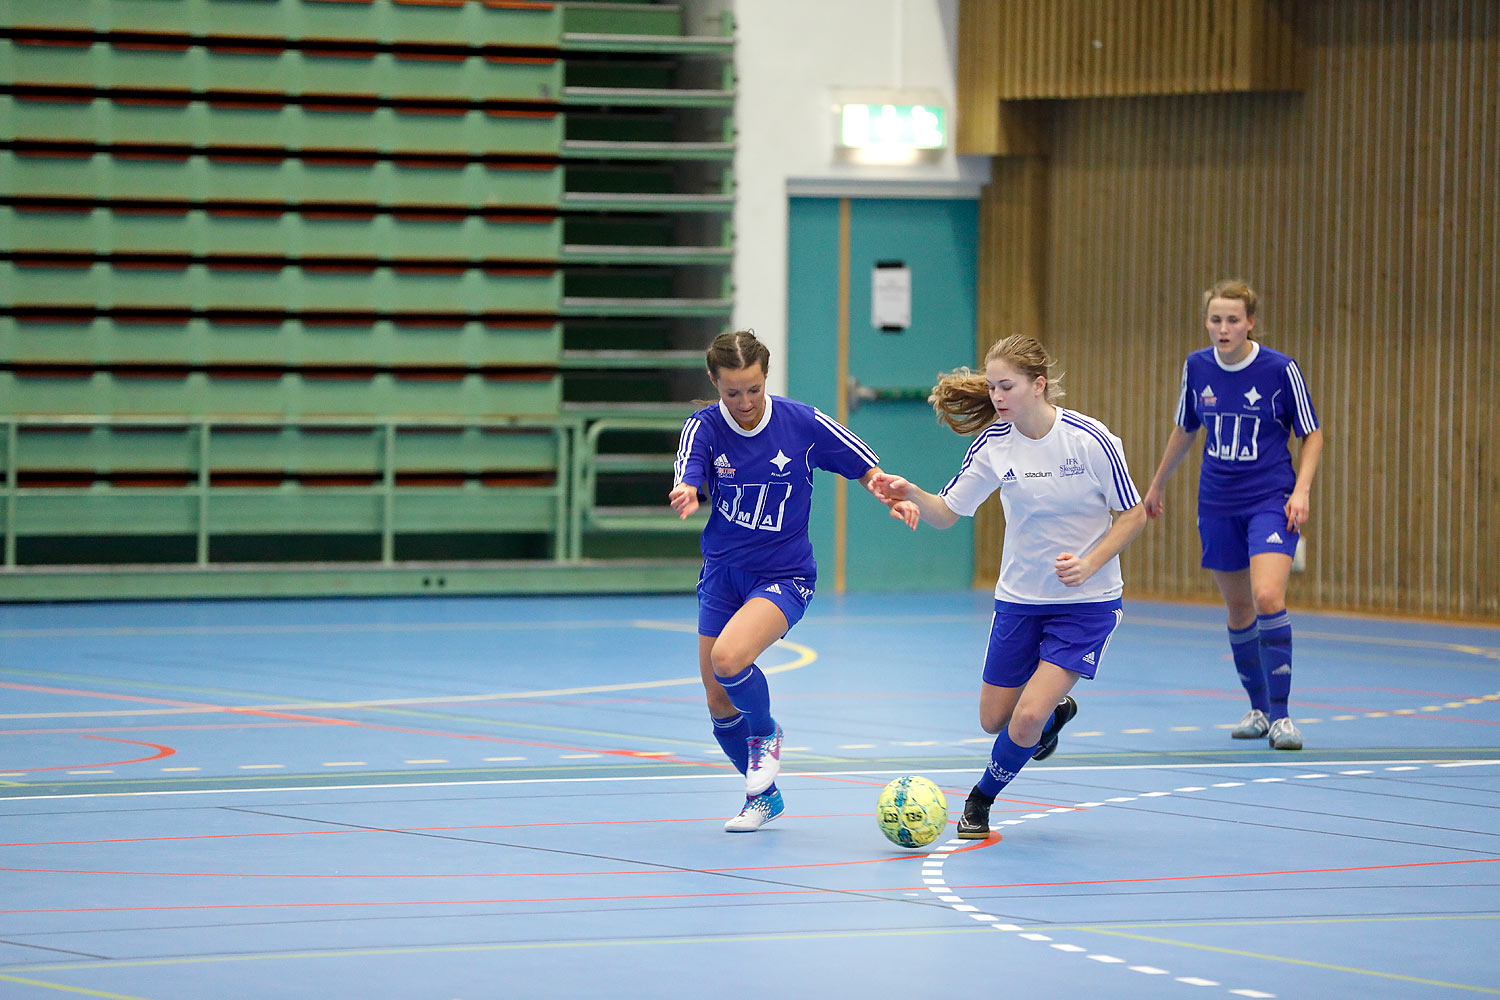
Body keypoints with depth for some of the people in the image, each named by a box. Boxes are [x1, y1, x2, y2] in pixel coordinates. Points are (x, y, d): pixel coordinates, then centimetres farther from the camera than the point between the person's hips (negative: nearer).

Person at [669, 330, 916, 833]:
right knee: (719, 705, 6)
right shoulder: (703, 427, -9)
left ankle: (765, 734, 3)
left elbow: (867, 470, 0)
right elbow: (686, 486, -26)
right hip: (721, 576, 3)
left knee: (728, 659, -29)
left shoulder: (803, 422, -11)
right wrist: (685, 496, -51)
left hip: (784, 575, -3)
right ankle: (763, 796, 31)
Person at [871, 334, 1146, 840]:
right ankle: (1055, 712, 44)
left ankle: (982, 799, 12)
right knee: (994, 719, 10)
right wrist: (913, 494, -25)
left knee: (1026, 720, -15)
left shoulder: (1091, 440, -19)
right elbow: (946, 512, -3)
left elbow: (1132, 515, -9)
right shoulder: (993, 445, -9)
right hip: (1020, 597, 4)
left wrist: (1090, 562, -22)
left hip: (1086, 602, -4)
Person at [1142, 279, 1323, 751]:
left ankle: (1280, 715, -14)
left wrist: (1301, 490, -15)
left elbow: (1312, 434, -2)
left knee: (1268, 598, -21)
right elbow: (1184, 430, 16)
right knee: (1238, 609, 10)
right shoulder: (1196, 366, 0)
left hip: (1271, 499, -4)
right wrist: (1156, 485, 24)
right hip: (1218, 503, 4)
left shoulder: (1281, 369, -11)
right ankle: (1258, 708, 27)